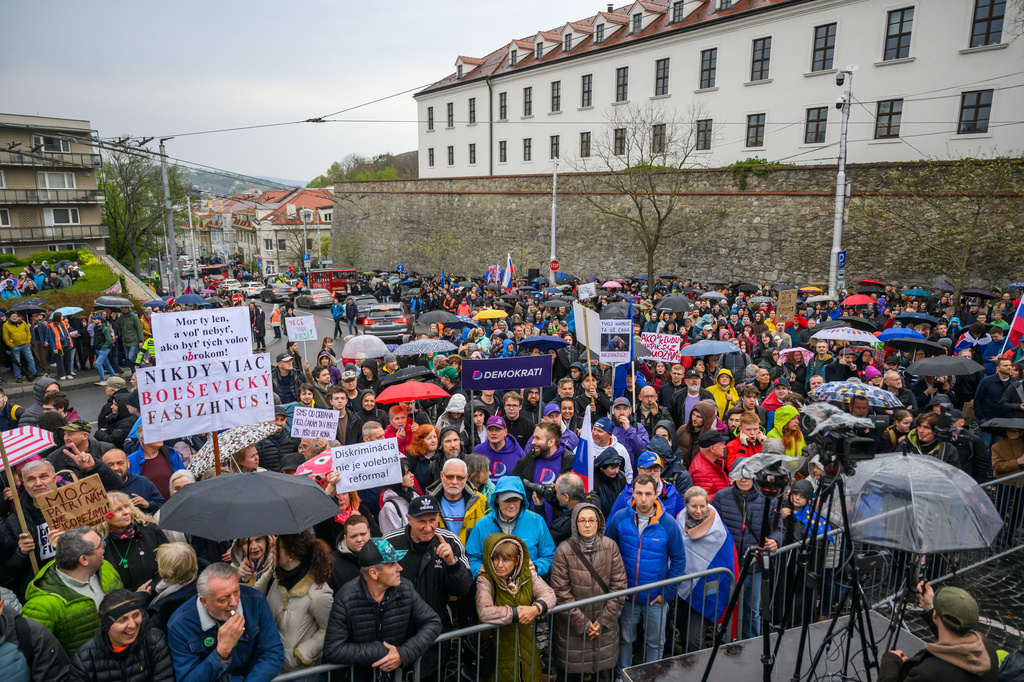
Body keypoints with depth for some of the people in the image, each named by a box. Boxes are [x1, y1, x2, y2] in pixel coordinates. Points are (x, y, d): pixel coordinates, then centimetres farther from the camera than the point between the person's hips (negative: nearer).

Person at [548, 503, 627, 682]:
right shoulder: (564, 551, -13)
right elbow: (561, 592, -11)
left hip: (605, 626, 2)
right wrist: (583, 624, -10)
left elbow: (619, 585, -2)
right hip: (572, 627, -2)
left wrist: (604, 620, -6)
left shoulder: (610, 546, -4)